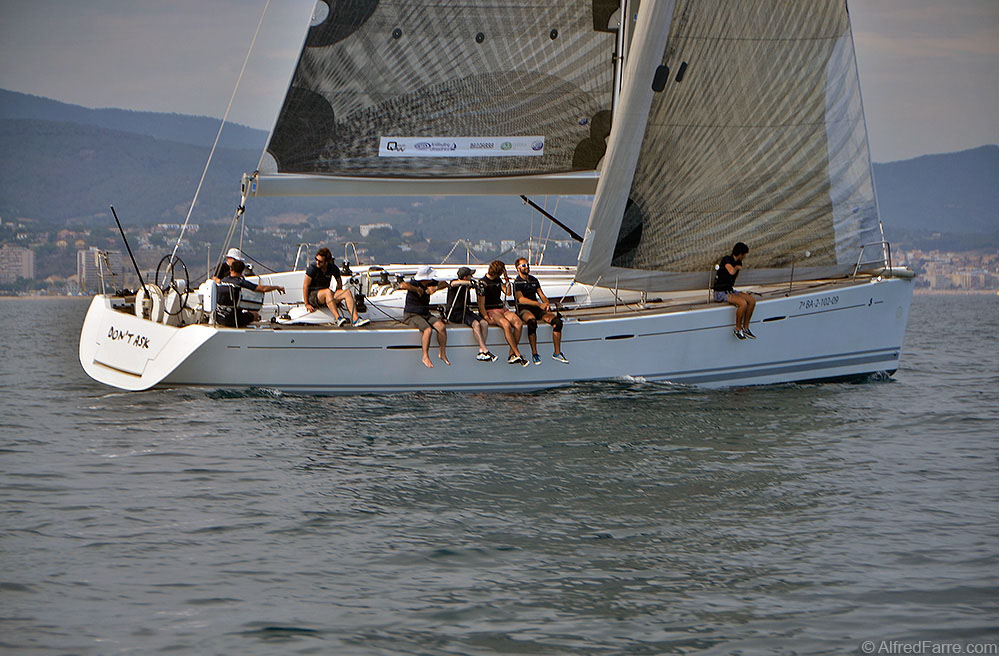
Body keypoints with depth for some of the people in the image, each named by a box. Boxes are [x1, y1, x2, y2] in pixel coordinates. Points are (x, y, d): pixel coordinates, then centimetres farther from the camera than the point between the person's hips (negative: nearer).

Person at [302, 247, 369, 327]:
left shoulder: (333, 268, -1)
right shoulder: (312, 268, -13)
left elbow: (339, 281, 16)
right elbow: (305, 286, -11)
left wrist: (337, 297, 8)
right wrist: (307, 304, -13)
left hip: (326, 296, 5)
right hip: (312, 295, -5)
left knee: (347, 292, -17)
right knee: (327, 291, -36)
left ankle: (355, 319, -31)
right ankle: (338, 319, -45)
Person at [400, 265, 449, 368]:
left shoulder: (430, 283, 1)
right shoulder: (414, 283, -19)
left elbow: (444, 284, 4)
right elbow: (403, 285, -39)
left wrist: (436, 288, -16)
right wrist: (417, 289, -30)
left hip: (426, 314, 6)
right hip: (411, 315, -6)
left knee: (441, 327, -18)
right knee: (428, 330, -31)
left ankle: (443, 354, -4)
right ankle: (425, 357, -19)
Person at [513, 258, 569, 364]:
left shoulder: (534, 280, 19)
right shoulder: (517, 282, -2)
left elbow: (542, 295, 18)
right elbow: (521, 299, -16)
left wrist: (547, 304, -6)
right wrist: (539, 304, -24)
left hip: (537, 309, 6)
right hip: (523, 310, -6)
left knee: (557, 321, -17)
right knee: (532, 321, -40)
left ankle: (557, 353, -11)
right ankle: (534, 354, -31)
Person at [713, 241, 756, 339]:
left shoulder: (738, 263, 9)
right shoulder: (726, 259, -18)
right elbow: (731, 271, -38)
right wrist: (737, 267, -18)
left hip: (730, 290, 9)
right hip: (721, 293, -9)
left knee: (752, 300, -6)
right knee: (743, 303, -28)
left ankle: (745, 328, 3)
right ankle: (738, 329, -12)